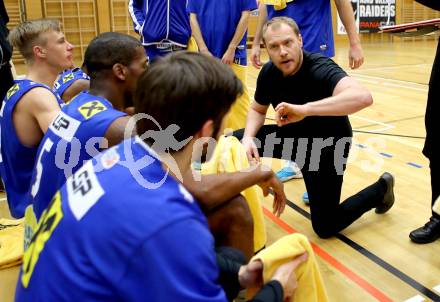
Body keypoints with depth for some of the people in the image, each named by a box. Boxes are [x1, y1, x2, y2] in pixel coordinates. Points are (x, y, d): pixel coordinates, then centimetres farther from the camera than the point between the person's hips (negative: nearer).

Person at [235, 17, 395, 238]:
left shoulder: (320, 69, -32)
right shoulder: (268, 72, -12)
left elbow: (363, 97, -50)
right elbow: (257, 110, 5)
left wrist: (304, 109, -57)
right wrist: (248, 138, -16)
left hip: (326, 146, -5)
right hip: (292, 137, 6)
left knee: (325, 227, -1)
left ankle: (380, 189, 22)